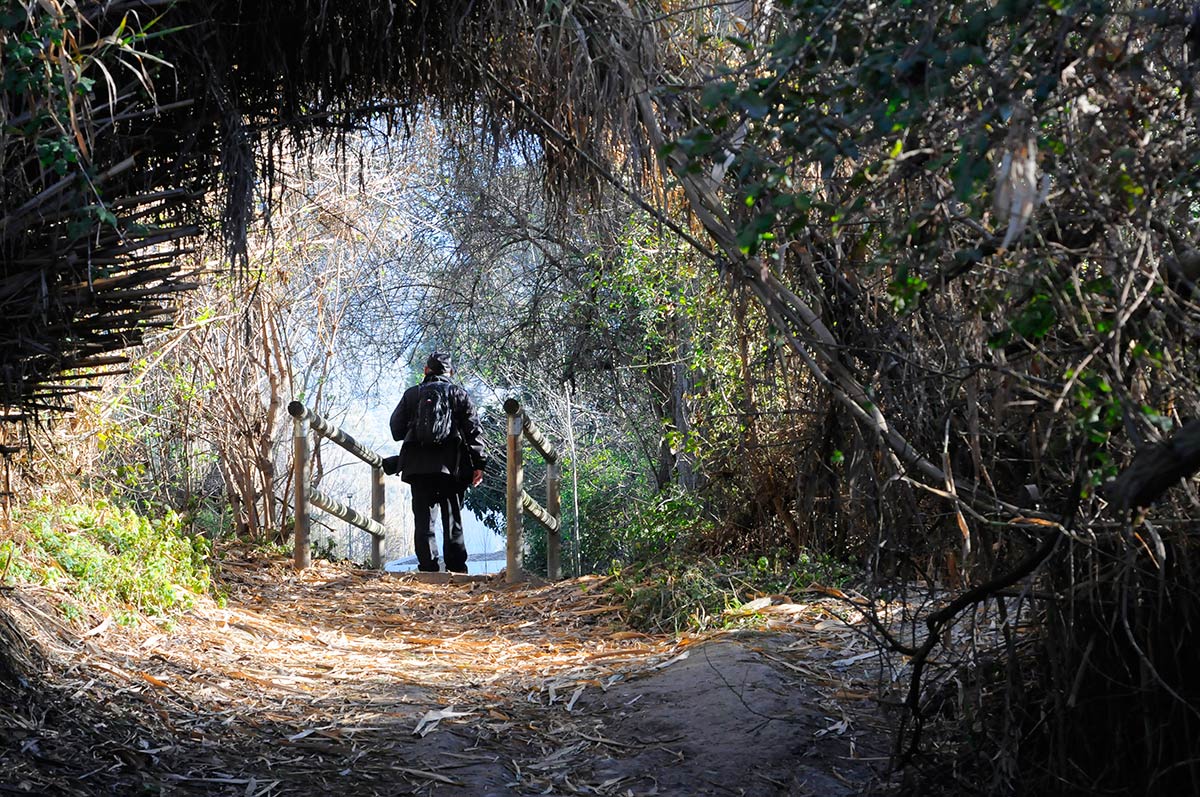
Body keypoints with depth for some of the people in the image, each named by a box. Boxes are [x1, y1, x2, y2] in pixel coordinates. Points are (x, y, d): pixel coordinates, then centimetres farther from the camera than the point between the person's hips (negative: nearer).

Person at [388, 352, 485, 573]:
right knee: (452, 516, 4)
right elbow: (474, 430, 1)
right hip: (451, 463, 0)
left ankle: (428, 565, -5)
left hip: (418, 464, 0)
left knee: (423, 515, 2)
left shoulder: (411, 394, 9)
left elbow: (396, 428, 11)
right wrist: (478, 464, 1)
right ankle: (456, 567, 1)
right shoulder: (459, 394, 7)